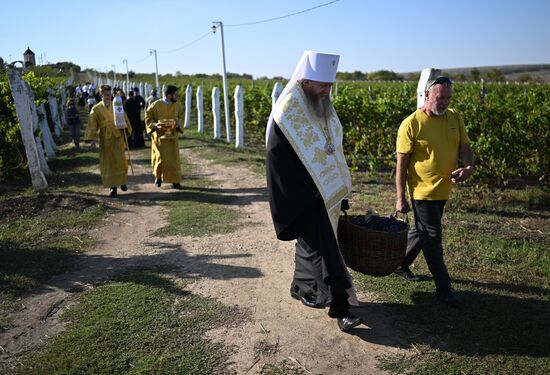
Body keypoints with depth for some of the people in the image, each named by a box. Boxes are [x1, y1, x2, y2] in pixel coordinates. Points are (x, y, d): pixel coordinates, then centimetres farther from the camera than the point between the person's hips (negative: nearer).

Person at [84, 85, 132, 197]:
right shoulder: (96, 109, 1)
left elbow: (125, 119, 9)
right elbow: (92, 125, -2)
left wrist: (125, 127, -10)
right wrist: (92, 139, -11)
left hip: (118, 138, 0)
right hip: (105, 140, 0)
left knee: (120, 160, 0)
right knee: (108, 163, 2)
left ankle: (122, 181, 23)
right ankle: (113, 187, 10)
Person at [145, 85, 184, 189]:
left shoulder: (177, 106, 1)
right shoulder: (156, 105, -9)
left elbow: (181, 117, 12)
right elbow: (148, 117, -3)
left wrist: (178, 123, -8)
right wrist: (155, 125, -18)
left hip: (172, 136, 3)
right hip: (159, 136, -3)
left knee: (174, 159, 2)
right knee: (161, 158, -1)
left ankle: (175, 181, 11)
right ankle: (158, 176, 28)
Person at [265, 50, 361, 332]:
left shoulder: (323, 109, 7)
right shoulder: (286, 115, -18)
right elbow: (277, 162, -17)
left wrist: (339, 189, 12)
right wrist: (305, 194, -18)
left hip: (326, 194, 8)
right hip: (304, 200, -8)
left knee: (310, 243, 20)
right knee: (320, 249, -3)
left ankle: (301, 288, 38)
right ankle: (339, 306, 6)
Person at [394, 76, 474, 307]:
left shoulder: (455, 117, 3)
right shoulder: (411, 124, -13)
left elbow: (464, 147, 8)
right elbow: (401, 164, -11)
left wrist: (468, 167, -16)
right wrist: (400, 198, -11)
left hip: (443, 190, 6)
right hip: (423, 191, -6)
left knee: (421, 231, 20)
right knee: (432, 240, 2)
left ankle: (401, 264, 41)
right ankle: (443, 289, 15)